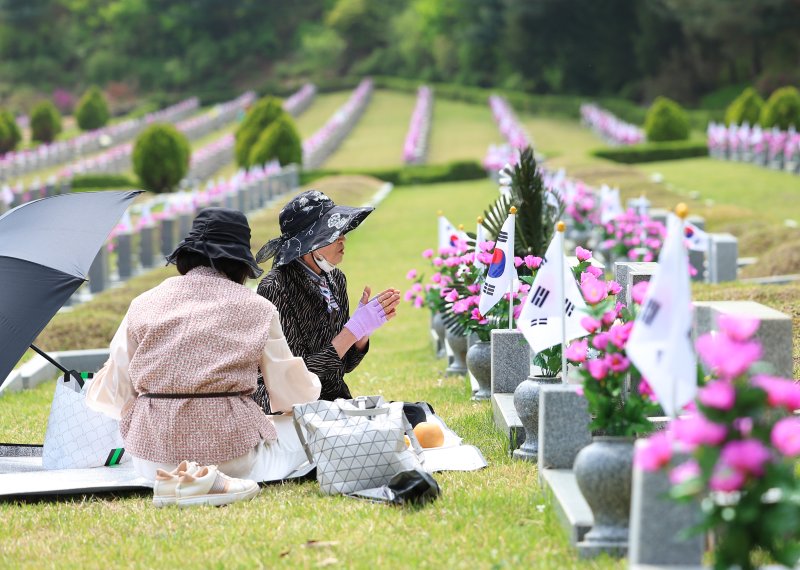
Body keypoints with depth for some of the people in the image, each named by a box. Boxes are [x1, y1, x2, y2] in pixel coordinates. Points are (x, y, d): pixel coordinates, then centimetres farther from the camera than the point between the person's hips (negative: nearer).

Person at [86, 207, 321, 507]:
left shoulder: (145, 303, 4)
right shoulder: (258, 309, -1)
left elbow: (115, 389, 8)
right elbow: (292, 392, 6)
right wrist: (312, 386, 30)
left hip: (153, 452, 6)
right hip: (230, 446, -6)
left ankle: (174, 478, 6)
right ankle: (209, 478, -3)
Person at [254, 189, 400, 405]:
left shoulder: (334, 279, 5)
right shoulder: (275, 289, -16)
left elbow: (345, 365, 10)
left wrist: (364, 327, -8)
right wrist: (356, 328, -21)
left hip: (336, 399, 6)